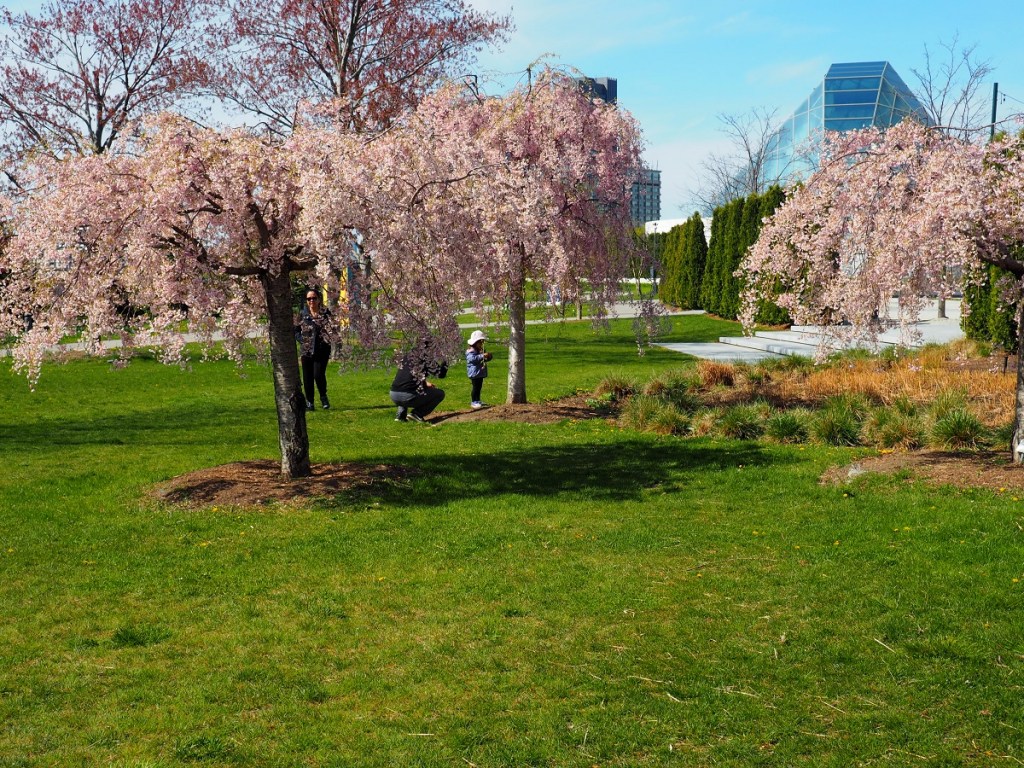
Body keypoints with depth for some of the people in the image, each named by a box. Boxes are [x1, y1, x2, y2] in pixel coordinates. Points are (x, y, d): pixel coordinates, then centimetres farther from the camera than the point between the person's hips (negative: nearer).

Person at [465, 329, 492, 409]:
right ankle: (473, 402, -2)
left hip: (481, 372, 9)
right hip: (474, 372, -9)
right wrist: (482, 356, -33)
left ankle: (477, 401, 23)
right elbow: (472, 358, -30)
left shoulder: (480, 350, 17)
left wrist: (488, 356, 7)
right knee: (475, 387, -7)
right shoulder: (471, 351, -14)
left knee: (479, 387, 14)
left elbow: (484, 359, 31)